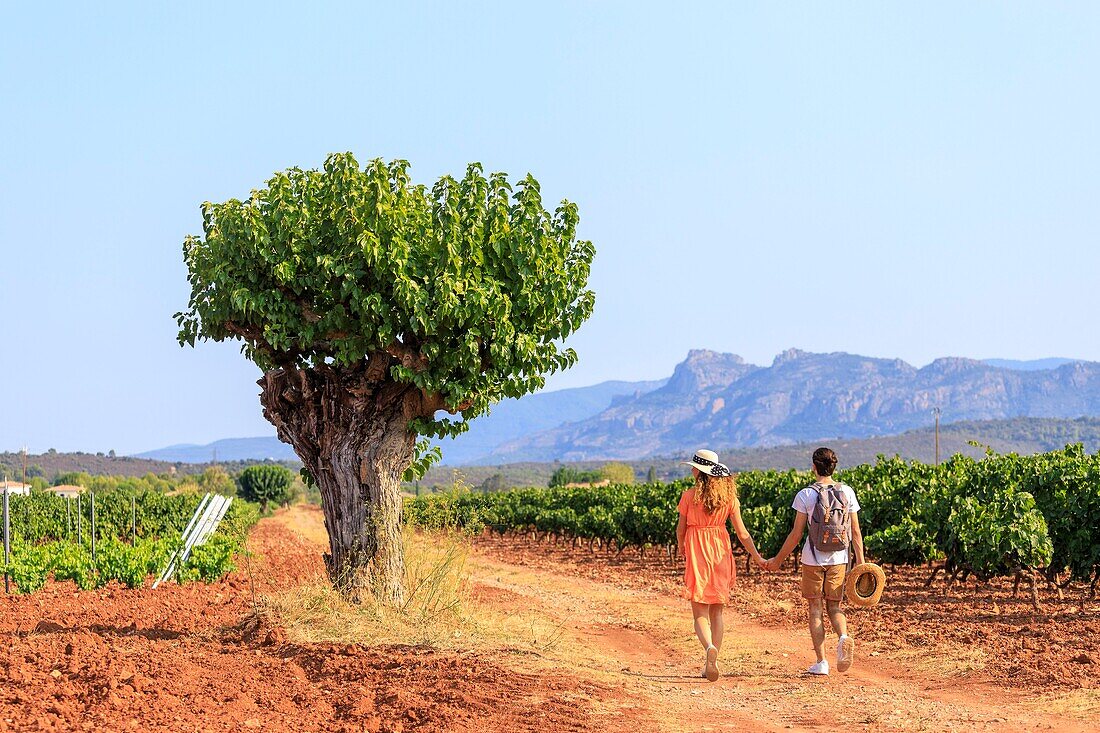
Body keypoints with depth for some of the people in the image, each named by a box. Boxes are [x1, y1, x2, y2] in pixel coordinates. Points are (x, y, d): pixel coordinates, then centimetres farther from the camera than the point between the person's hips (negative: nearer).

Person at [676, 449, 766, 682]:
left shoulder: (689, 496, -9)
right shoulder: (729, 496, 0)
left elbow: (681, 529, 1)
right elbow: (741, 532, 0)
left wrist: (680, 549, 22)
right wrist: (757, 557, 10)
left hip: (697, 552, -3)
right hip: (721, 553, 4)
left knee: (700, 613, 0)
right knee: (716, 612, 14)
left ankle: (710, 648, -28)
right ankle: (711, 663, 13)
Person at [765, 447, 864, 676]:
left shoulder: (806, 495, -8)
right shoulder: (847, 492, 1)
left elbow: (796, 534, -6)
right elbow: (855, 531, 0)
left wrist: (778, 560, 5)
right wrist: (861, 562, 6)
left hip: (813, 559, -3)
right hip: (838, 560, 3)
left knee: (815, 608, 8)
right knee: (834, 606, 14)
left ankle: (821, 662, 6)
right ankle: (844, 636, -18)